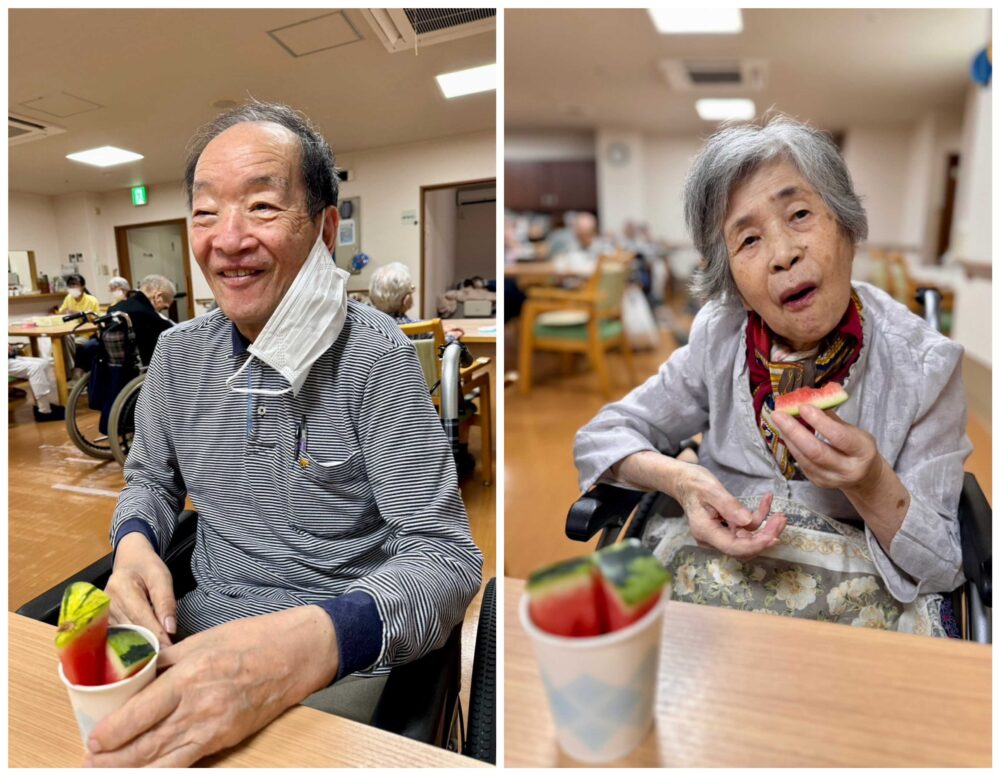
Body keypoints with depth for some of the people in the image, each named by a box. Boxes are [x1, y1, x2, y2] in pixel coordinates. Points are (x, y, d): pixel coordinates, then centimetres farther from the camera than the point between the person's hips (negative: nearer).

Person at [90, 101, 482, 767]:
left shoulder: (376, 355, -18)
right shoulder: (178, 353, 1)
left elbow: (445, 556, -21)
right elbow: (150, 480, 16)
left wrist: (313, 643, -39)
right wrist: (134, 543, -9)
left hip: (340, 650, -4)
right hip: (201, 620, 5)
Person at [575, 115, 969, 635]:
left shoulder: (925, 364, -11)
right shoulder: (720, 335, -7)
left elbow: (943, 568, -6)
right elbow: (599, 438, -3)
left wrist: (872, 486, -28)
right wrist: (680, 480, -24)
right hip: (716, 568, 2)